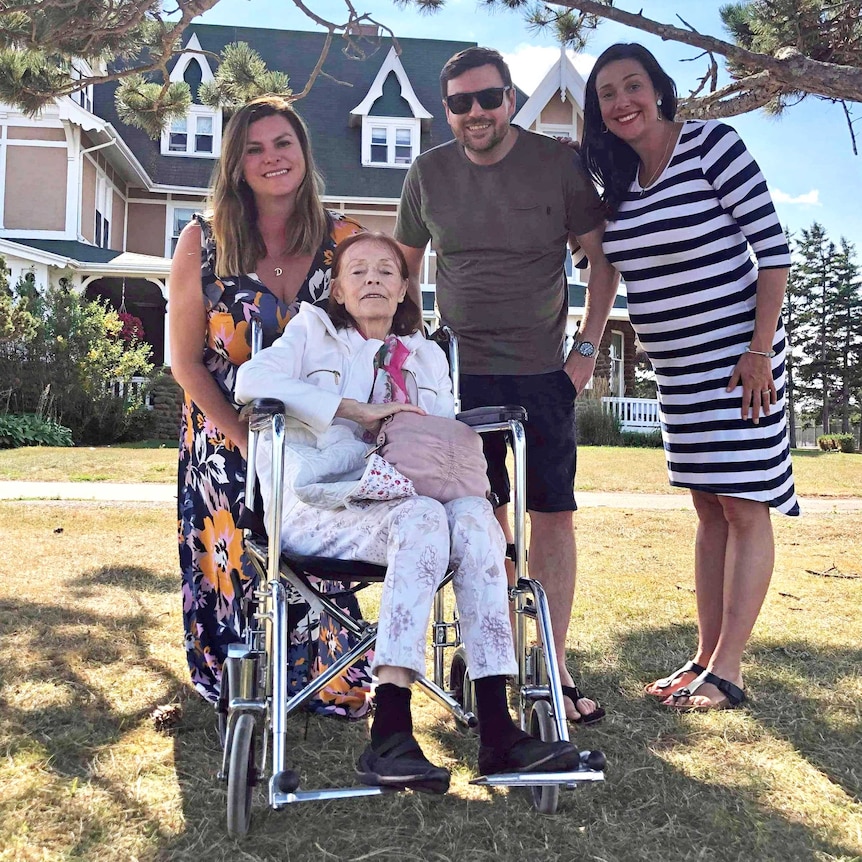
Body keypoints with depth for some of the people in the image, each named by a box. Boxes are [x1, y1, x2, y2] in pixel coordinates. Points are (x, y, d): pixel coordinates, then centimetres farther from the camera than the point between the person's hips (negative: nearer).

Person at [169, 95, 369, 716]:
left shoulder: (346, 240, -1)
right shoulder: (203, 242, -3)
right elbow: (186, 361, -3)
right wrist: (249, 441, -13)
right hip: (229, 449, 0)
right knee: (240, 572, 3)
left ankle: (332, 690, 26)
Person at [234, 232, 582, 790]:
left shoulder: (428, 356, 27)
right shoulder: (314, 333, 15)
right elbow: (252, 379, -6)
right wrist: (358, 410, -13)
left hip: (407, 508, 4)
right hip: (321, 510, -3)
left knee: (474, 515, -30)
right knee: (423, 517, -35)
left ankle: (497, 728, -37)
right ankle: (389, 736, -41)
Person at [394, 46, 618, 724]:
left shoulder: (558, 164, -3)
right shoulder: (429, 174, 4)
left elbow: (601, 257, 4)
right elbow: (405, 266, 15)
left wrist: (587, 347, -2)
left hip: (544, 373, -1)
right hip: (461, 373, 1)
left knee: (554, 515, -1)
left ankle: (554, 669, 8)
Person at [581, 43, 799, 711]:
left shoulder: (712, 143, -10)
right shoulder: (616, 178, 9)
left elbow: (773, 247, -13)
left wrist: (761, 350, -17)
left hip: (738, 357, -7)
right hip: (677, 368, 7)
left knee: (744, 507, -3)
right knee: (709, 510, 11)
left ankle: (727, 671, 2)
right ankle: (705, 657, 17)